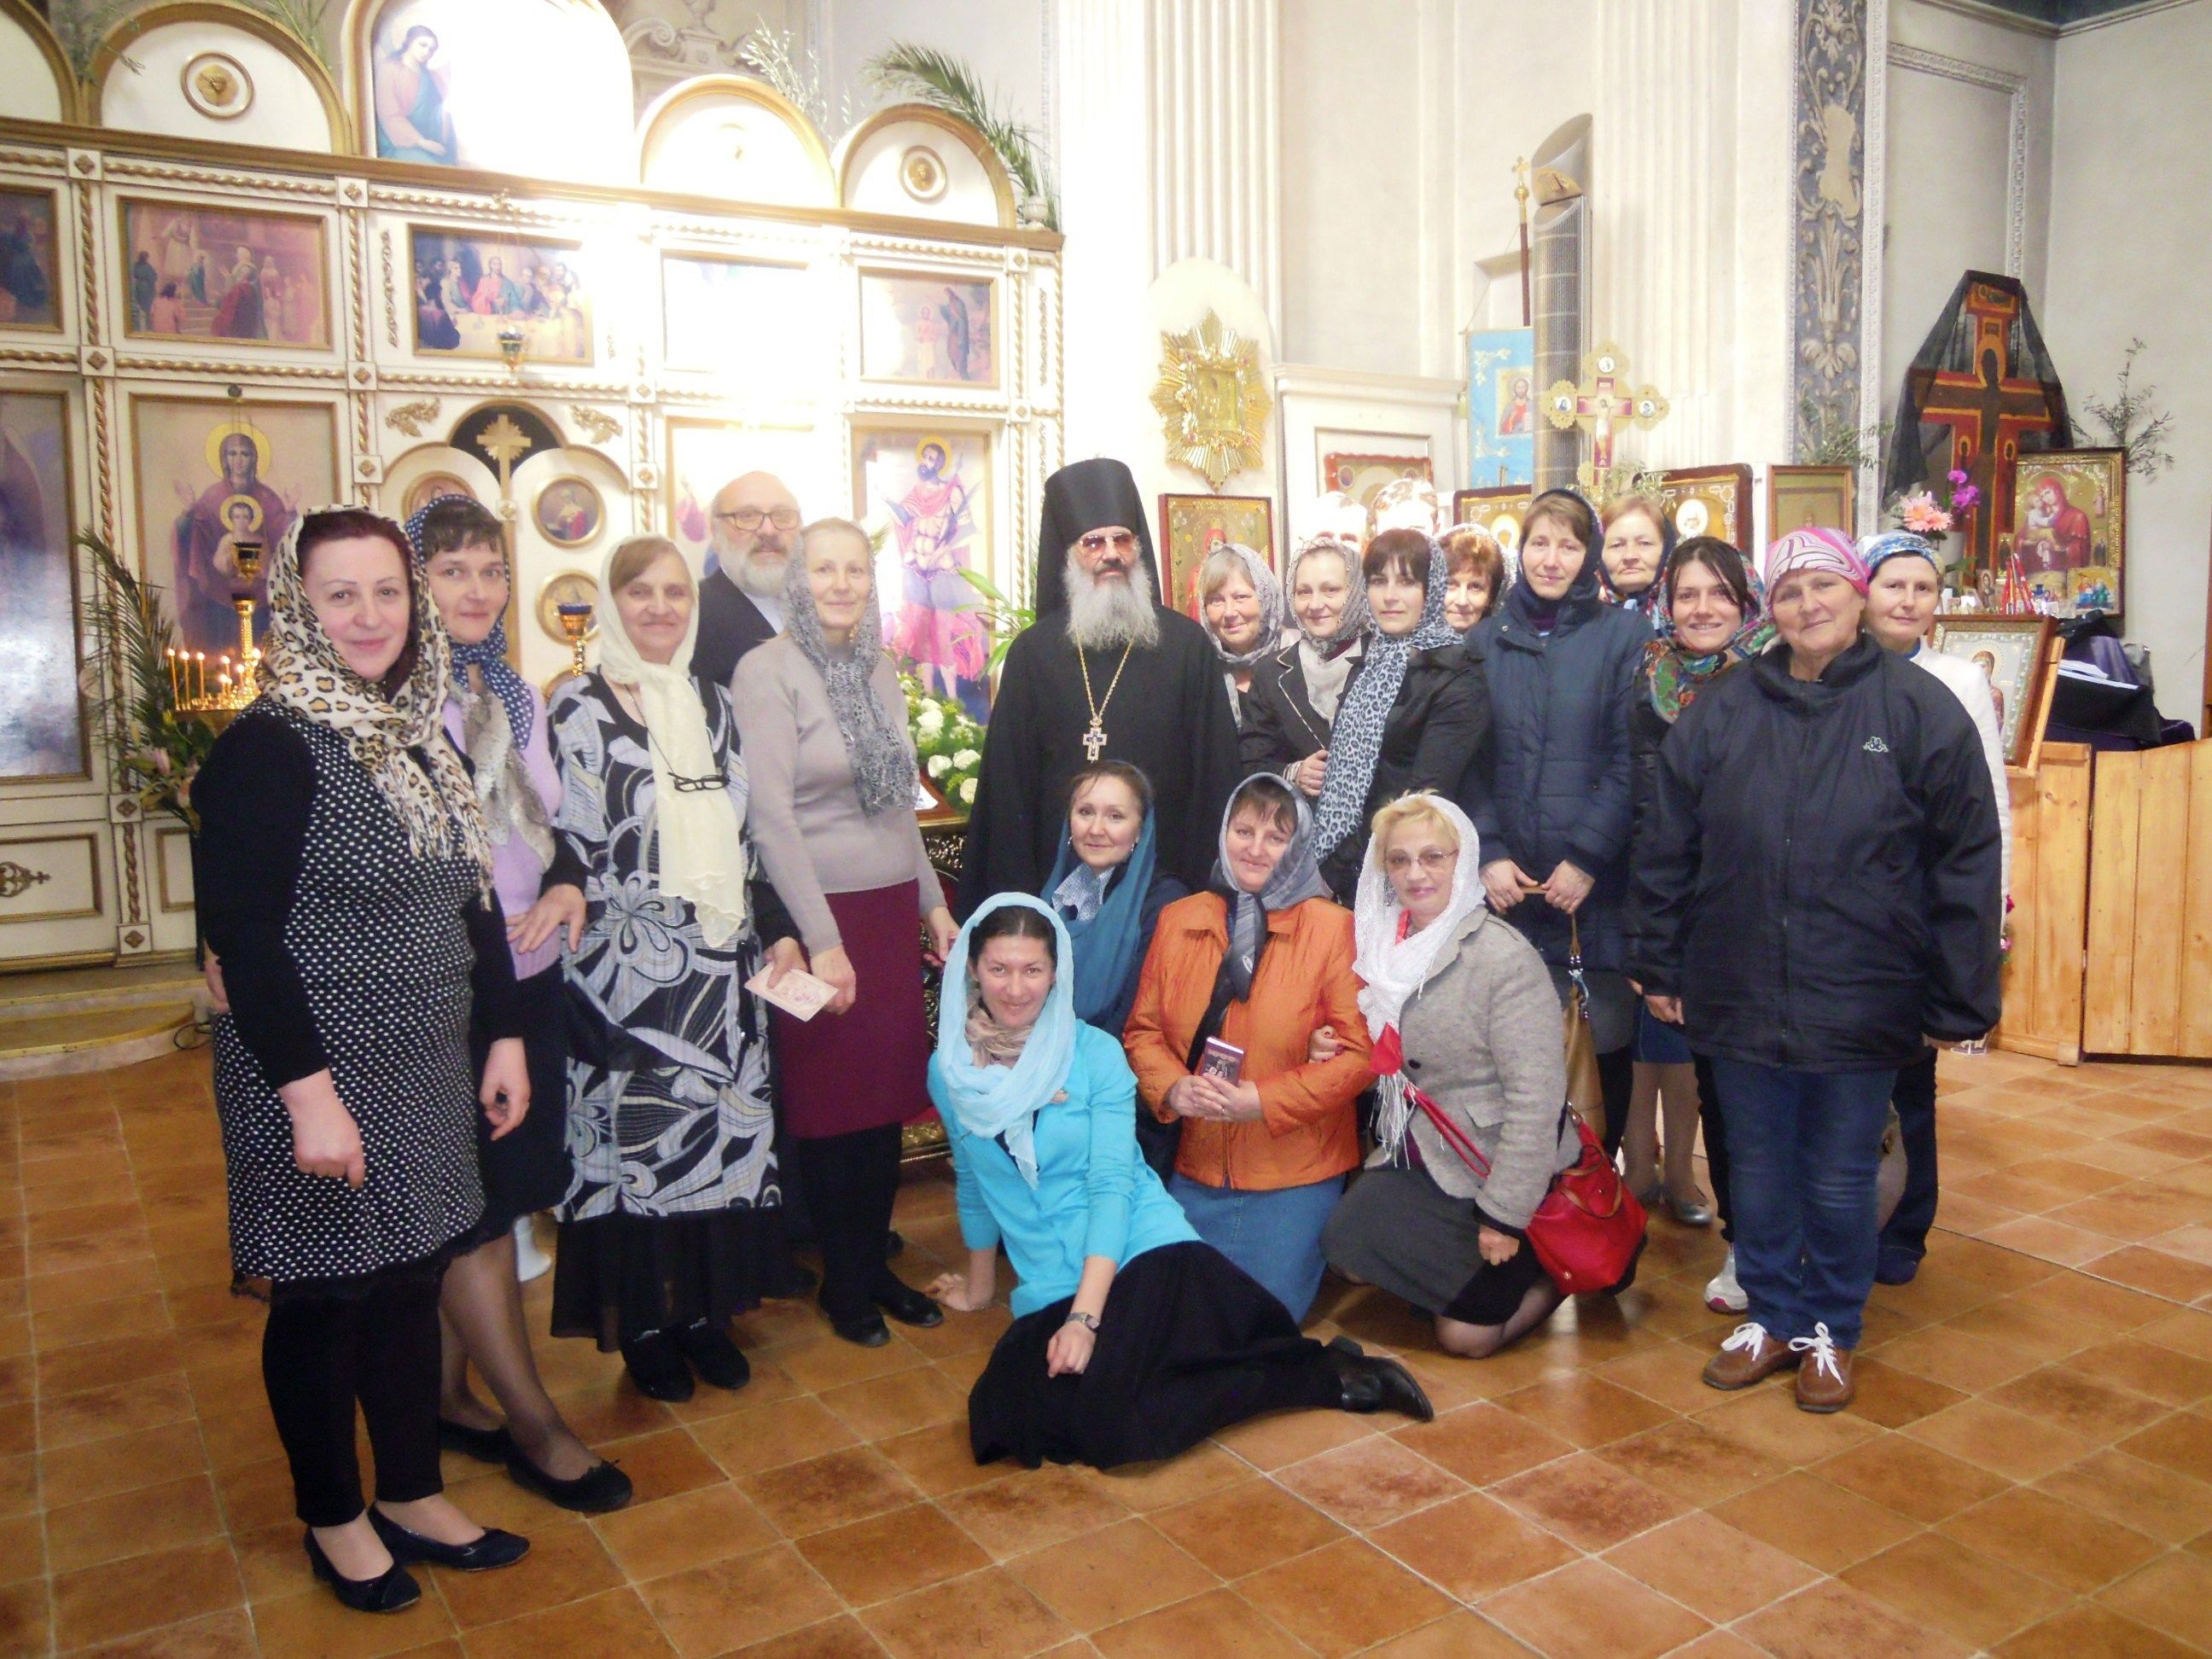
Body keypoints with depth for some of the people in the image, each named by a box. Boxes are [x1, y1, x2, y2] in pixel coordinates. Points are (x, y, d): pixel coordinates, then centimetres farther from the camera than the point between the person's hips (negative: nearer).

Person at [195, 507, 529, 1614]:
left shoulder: (422, 740, 8)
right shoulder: (269, 747, -14)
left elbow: (472, 901, 13)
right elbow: (242, 933, -18)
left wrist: (504, 1036, 10)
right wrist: (307, 1094, -21)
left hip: (427, 1071, 7)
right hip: (320, 1076, -7)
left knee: (412, 1280, 16)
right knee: (324, 1296, 9)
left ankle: (412, 1497, 33)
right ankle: (333, 1520, 29)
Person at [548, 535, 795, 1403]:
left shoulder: (713, 705, 11)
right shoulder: (579, 709, -4)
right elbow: (566, 845, -8)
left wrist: (776, 929, 8)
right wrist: (597, 967, -13)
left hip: (722, 960, 5)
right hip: (629, 970, -5)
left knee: (723, 1127, 9)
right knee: (634, 1134, 3)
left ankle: (705, 1312, 24)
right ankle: (643, 1326, 19)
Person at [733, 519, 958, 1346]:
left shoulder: (879, 668, 10)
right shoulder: (767, 671, -10)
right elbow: (771, 816, -15)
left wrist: (933, 903, 16)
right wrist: (820, 940, -17)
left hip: (893, 910, 6)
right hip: (819, 914, -6)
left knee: (888, 1095, 10)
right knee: (831, 1105, 5)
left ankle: (876, 1264, 26)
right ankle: (843, 1281, 22)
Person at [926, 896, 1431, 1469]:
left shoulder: (1096, 1054, -4)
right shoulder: (949, 1071, 6)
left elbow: (1112, 1186, -10)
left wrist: (1086, 1317, -19)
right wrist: (979, 1286, 27)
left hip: (1147, 1255, -5)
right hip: (1050, 1293, 5)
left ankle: (1327, 1371, -6)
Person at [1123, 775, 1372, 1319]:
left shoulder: (1333, 928, -8)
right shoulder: (1178, 920, 4)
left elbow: (1358, 1051, -11)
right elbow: (1143, 1029, 8)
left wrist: (1261, 1101, -20)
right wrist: (1171, 1089, -13)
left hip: (1295, 1176, -3)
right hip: (1196, 1167, 4)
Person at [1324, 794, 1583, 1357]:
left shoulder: (1504, 957, -19)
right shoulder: (1387, 948, 2)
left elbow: (1535, 1096, -22)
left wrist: (1505, 1215, -22)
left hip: (1492, 1173, -7)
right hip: (1419, 1158, 7)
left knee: (1467, 1333, -10)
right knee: (1349, 1236, -14)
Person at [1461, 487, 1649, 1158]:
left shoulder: (1625, 636, 1)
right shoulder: (1487, 638, 9)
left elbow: (1629, 760, -6)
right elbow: (1468, 763, 5)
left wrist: (1586, 858, -12)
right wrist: (1486, 855, -5)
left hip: (1598, 882, -2)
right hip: (1508, 883, 2)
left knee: (1607, 1040, 5)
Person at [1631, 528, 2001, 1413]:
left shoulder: (1919, 709, -4)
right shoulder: (1721, 711, 2)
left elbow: (1966, 864, -3)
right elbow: (1668, 848, 6)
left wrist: (1961, 999, -5)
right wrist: (1660, 965, 5)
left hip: (1862, 1002, -2)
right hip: (1741, 997, 2)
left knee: (1840, 1182, 11)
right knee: (1759, 1175, 14)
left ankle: (1831, 1332, 31)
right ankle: (1773, 1317, 33)